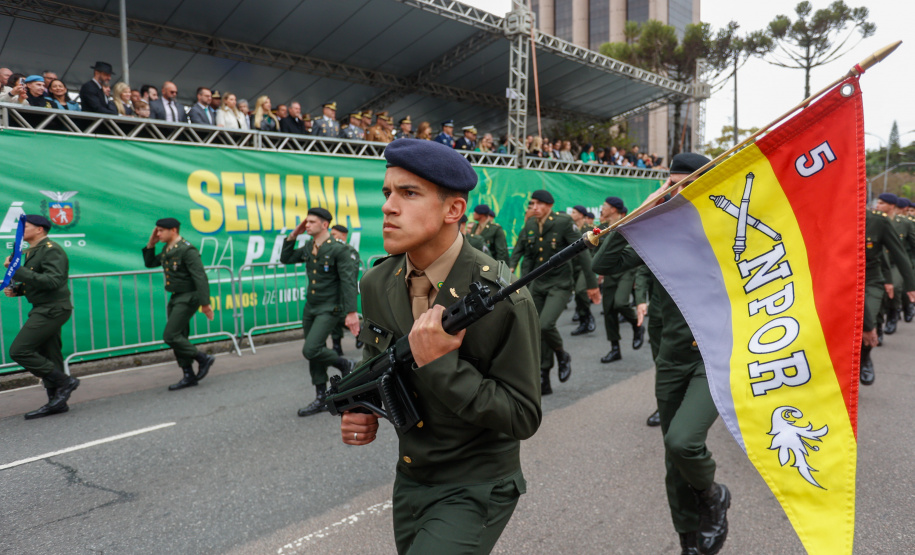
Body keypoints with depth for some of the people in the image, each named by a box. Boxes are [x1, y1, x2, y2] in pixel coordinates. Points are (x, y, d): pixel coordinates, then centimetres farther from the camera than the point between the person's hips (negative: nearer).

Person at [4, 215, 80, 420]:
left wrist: (17, 271, -25)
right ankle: (56, 402, 19)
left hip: (52, 309, -10)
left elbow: (53, 281, -26)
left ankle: (64, 382, -3)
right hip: (44, 310, 10)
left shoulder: (51, 250, -14)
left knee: (19, 351, -13)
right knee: (47, 358, 12)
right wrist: (16, 289, 7)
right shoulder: (31, 252, 17)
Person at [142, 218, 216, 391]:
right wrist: (150, 245, 11)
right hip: (176, 298, 10)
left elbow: (200, 277, -20)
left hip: (188, 298, -9)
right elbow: (149, 263, 27)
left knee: (170, 336, -13)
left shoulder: (187, 250, -16)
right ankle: (189, 376, 17)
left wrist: (205, 303, -24)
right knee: (178, 338, 10)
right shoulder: (166, 250, 11)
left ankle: (203, 359, 1)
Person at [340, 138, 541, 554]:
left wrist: (438, 364, -30)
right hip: (410, 481, 6)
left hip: (475, 489, -6)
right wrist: (362, 410, -7)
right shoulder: (376, 285, -5)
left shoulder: (502, 300, -24)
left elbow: (524, 418, -21)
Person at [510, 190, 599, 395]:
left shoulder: (563, 222, -11)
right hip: (538, 284, 6)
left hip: (560, 285, -5)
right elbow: (519, 249, 15)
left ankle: (562, 356, 9)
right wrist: (510, 267, -5)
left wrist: (592, 284, -10)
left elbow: (582, 252, -10)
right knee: (538, 332, 6)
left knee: (545, 325, -23)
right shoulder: (530, 225, 5)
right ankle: (544, 381, 19)